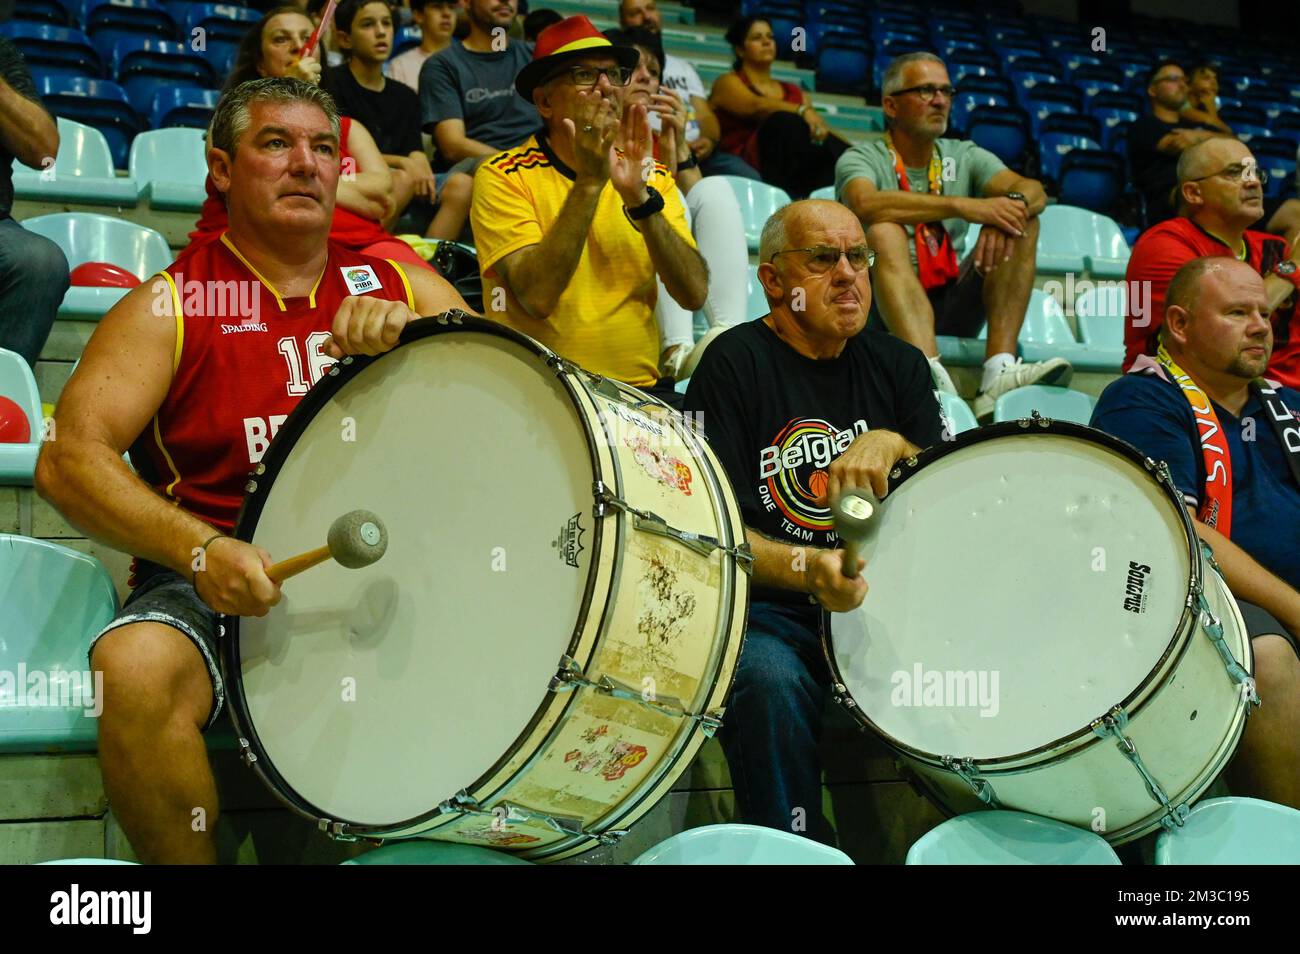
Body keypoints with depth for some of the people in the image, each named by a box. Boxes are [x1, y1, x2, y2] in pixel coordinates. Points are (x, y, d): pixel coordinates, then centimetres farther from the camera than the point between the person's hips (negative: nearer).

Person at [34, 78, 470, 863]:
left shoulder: (397, 284, 14)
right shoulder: (171, 305, 4)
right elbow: (70, 459, -6)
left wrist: (410, 330, -14)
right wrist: (200, 551, -23)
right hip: (217, 580, -2)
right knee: (137, 669, -33)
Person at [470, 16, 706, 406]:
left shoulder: (652, 177, 10)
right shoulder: (503, 177, -3)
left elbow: (694, 295, -3)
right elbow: (537, 298, -17)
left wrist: (640, 198, -16)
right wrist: (589, 182, -18)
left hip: (641, 386, 4)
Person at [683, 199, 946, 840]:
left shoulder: (897, 364, 15)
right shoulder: (734, 364, -1)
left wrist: (893, 446, -10)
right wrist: (807, 570, -27)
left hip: (880, 603, 4)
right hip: (767, 611, -4)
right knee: (771, 681, -34)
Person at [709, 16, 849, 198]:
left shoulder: (794, 92, 30)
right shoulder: (728, 83, 12)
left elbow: (821, 127, 18)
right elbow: (756, 107, -10)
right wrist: (802, 111, -28)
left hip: (799, 168, 5)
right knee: (785, 123, -34)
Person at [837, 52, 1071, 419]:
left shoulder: (964, 157, 14)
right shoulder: (862, 159, 0)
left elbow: (1034, 191, -3)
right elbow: (866, 205, -25)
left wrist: (1012, 205, -29)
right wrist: (963, 206, -30)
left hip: (953, 312, 4)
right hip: (885, 312, -4)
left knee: (1023, 220, -9)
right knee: (884, 232, -30)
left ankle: (1000, 369, -30)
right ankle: (934, 379, -53)